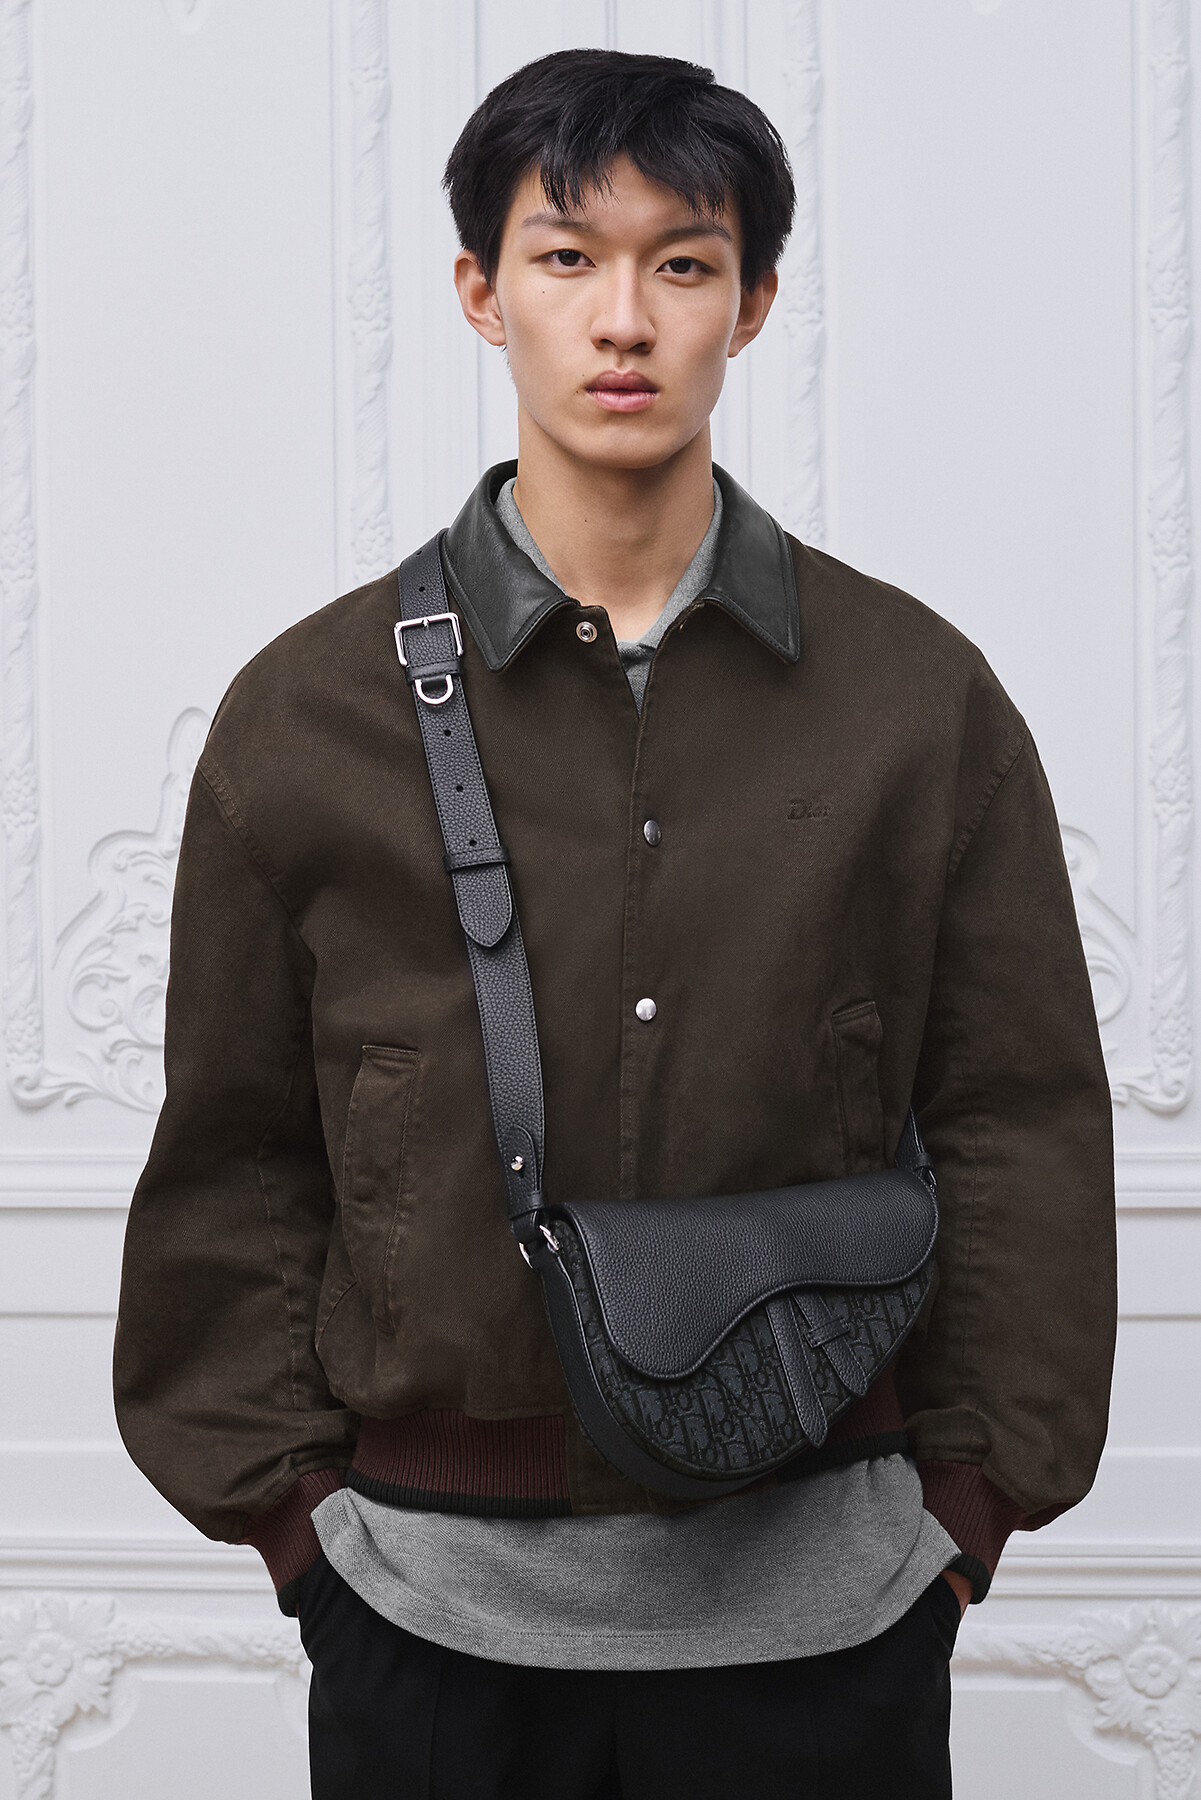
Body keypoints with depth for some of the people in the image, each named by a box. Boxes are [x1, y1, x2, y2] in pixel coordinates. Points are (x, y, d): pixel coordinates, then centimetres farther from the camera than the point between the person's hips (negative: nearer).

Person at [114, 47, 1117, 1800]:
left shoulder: (921, 696, 3)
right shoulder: (307, 712, 1)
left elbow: (1021, 1122, 4)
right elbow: (234, 1156, 5)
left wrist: (975, 1488, 0)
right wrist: (283, 1493, 0)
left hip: (824, 1595, 0)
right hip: (434, 1604, 0)